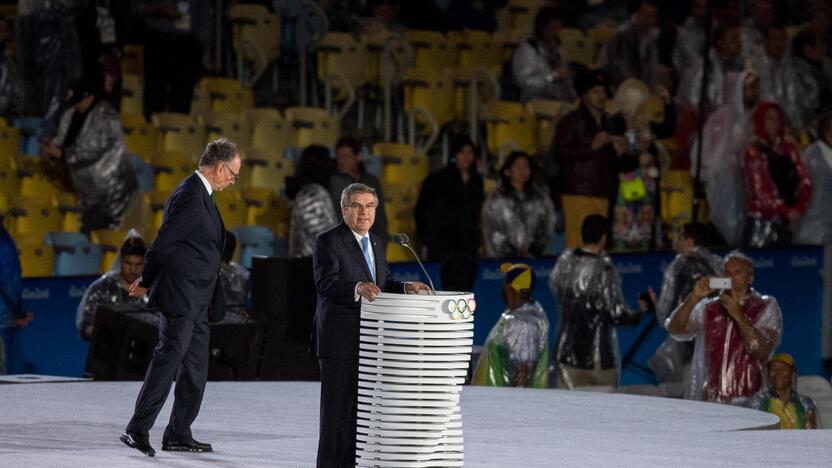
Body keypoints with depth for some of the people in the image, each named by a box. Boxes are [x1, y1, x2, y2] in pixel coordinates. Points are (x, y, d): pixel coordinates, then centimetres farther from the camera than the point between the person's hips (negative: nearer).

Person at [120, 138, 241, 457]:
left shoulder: (202, 195, 17)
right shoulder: (190, 197, -16)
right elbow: (164, 243, -15)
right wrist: (146, 282, -3)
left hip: (197, 302, 10)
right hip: (180, 298, -10)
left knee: (195, 371, 11)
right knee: (169, 358, -13)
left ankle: (178, 434, 15)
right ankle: (137, 430, -13)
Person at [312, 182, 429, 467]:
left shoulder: (375, 243, 19)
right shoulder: (329, 242, -7)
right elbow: (326, 284, -20)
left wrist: (405, 288, 2)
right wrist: (357, 289, -36)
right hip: (340, 342, -8)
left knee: (362, 409, 11)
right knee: (338, 409, -6)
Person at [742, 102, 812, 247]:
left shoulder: (788, 148, 10)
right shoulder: (753, 151, -4)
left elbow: (804, 181, 4)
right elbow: (761, 190, -12)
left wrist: (799, 209, -12)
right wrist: (788, 212, -17)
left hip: (785, 223, 5)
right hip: (761, 220, -5)